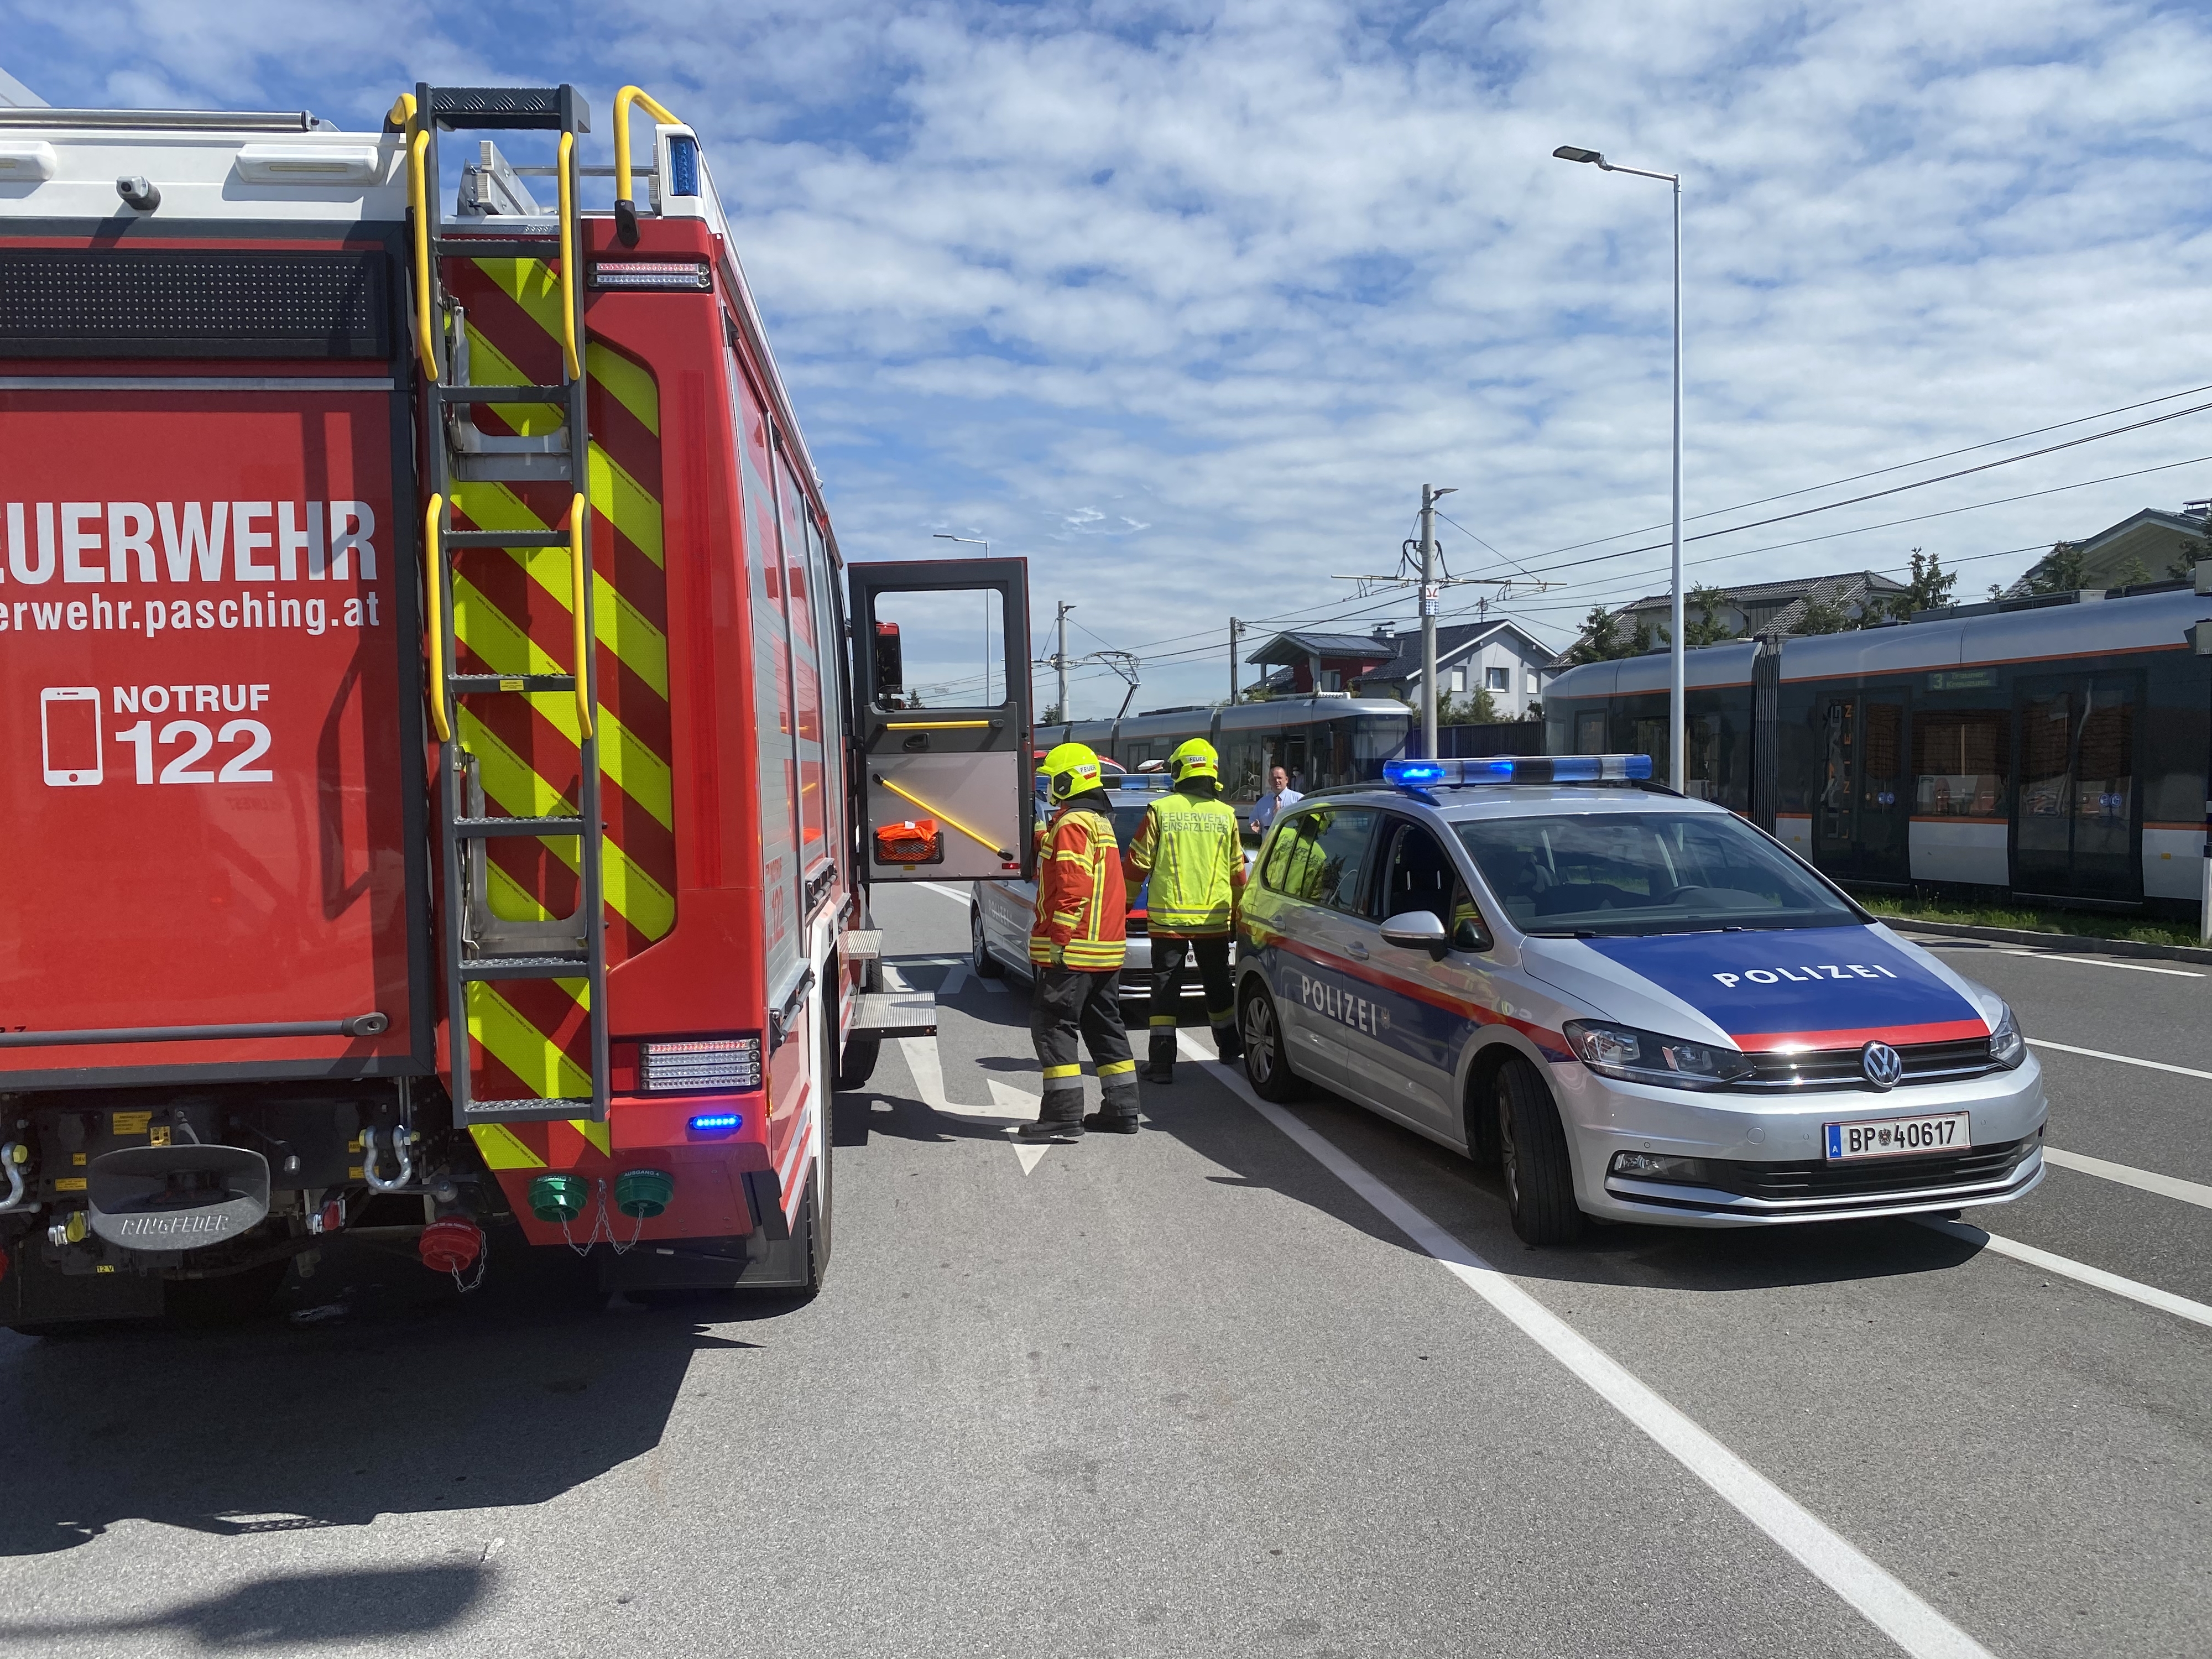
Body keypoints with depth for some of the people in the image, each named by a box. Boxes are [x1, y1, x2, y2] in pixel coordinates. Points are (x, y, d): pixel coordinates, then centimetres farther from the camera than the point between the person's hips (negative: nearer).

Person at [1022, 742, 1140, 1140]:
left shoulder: (1072, 824, -14)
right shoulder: (1099, 821, 18)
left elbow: (1073, 888, -21)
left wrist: (1059, 941, -21)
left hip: (1074, 949, -10)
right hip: (1107, 948, 10)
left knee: (1052, 1026, -6)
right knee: (1104, 1027, 14)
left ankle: (1064, 1115, -7)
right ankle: (1121, 1110, 18)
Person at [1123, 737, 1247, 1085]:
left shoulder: (1160, 810, -5)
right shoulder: (1225, 814, 1)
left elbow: (1138, 863, -2)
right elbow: (1238, 871, 9)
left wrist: (1123, 902, 11)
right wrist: (1237, 912, 21)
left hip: (1167, 918, -2)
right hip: (1214, 919, 2)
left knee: (1165, 989, 2)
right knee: (1217, 985, 19)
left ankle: (1161, 1062, -3)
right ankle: (1230, 1047, 34)